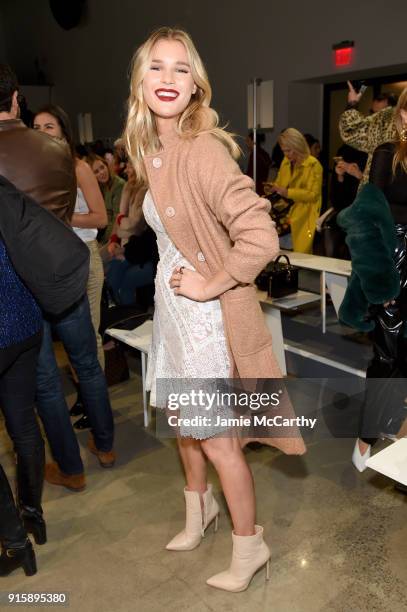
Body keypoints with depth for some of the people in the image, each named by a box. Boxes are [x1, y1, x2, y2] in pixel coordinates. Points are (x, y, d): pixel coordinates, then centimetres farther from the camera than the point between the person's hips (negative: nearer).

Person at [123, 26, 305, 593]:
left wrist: (210, 284, -19)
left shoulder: (203, 150, -22)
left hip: (206, 311, -8)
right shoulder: (152, 151, 5)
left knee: (215, 437, 6)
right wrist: (173, 279, 10)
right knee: (181, 419, 23)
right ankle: (198, 510, 50)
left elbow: (261, 238, -31)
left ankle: (249, 546, 32)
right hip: (170, 302, 8)